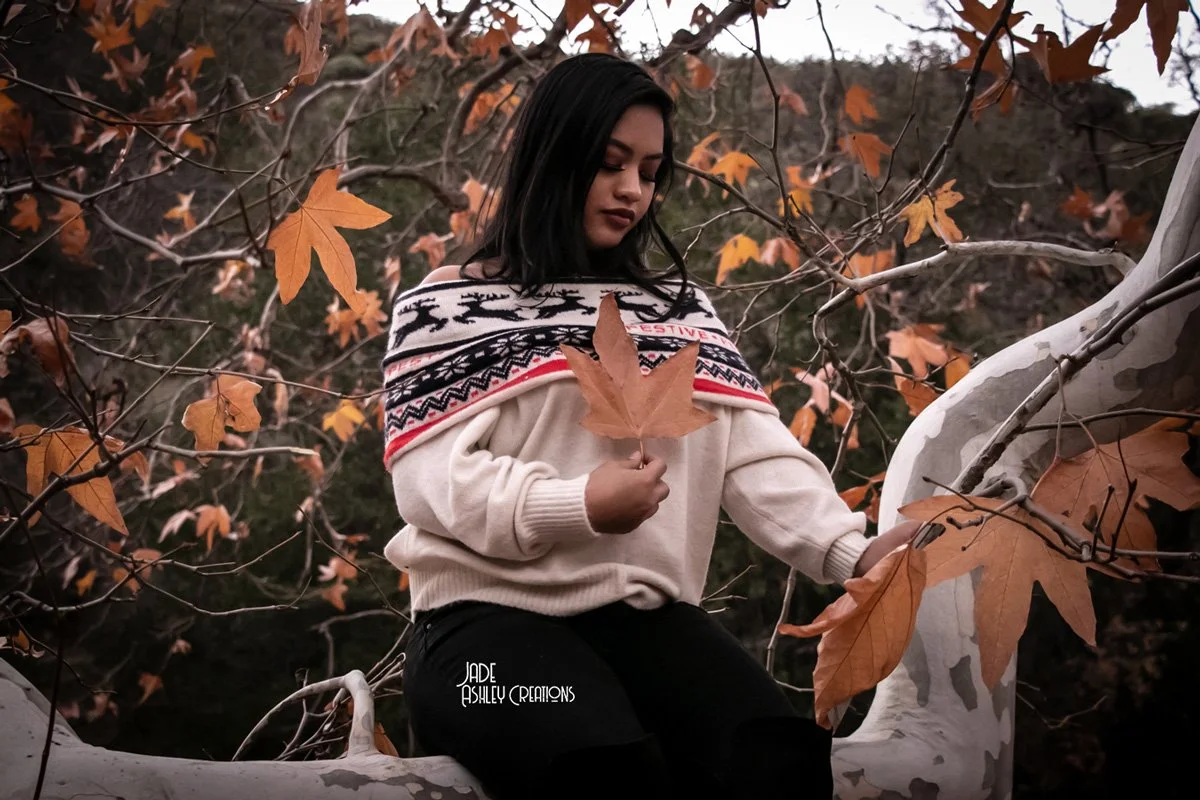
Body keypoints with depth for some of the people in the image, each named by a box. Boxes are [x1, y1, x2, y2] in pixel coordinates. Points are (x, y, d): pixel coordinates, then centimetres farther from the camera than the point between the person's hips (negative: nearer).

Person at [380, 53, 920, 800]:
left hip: (647, 614, 4)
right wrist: (580, 506, -22)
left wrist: (850, 549, -13)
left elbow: (759, 456, 6)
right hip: (492, 616, -3)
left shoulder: (679, 308, 19)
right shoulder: (450, 306, 7)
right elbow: (430, 478, -6)